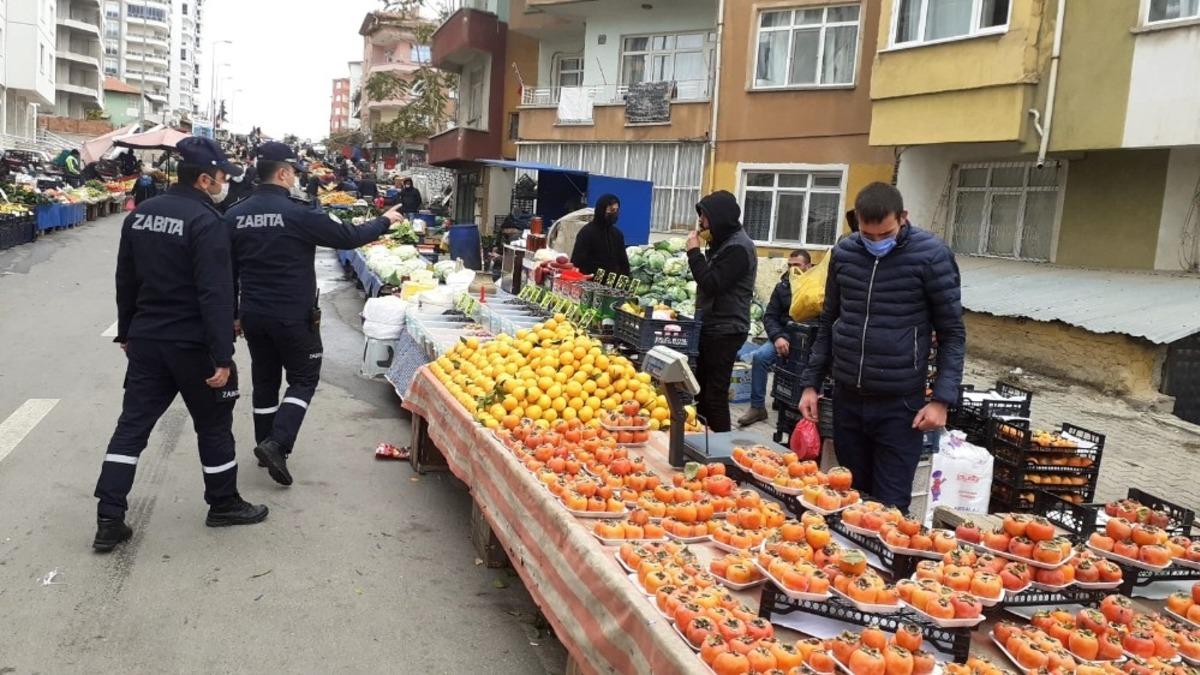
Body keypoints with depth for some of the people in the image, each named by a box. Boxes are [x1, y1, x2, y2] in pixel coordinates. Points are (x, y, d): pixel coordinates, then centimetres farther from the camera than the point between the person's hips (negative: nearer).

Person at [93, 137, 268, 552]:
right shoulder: (206, 223, -17)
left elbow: (125, 280, 14)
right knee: (214, 424, 10)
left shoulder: (141, 214, 7)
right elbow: (216, 295, -22)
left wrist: (127, 332, 24)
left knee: (132, 424, 9)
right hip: (192, 344, -7)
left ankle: (109, 519, 8)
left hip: (146, 339, 7)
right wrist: (222, 356, -20)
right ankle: (223, 503, 24)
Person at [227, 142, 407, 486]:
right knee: (303, 379, 9)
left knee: (264, 380, 18)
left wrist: (234, 313, 19)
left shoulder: (235, 215, 2)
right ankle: (276, 444, -6)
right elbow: (349, 237, -7)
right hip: (293, 316, -5)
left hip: (253, 314, 6)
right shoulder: (299, 212, -16)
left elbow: (228, 268, 8)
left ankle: (266, 446, 28)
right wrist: (385, 221, 9)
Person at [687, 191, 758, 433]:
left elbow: (712, 284, -22)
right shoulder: (723, 242, 15)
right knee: (702, 389, 15)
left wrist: (694, 251, -16)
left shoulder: (738, 248, -16)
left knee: (715, 393, -6)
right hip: (712, 327, 10)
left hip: (725, 331, -10)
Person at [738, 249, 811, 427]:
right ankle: (757, 407, -9)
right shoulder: (782, 287, 11)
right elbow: (770, 316, 7)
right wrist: (778, 337, -11)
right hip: (785, 337, 4)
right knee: (759, 356, -19)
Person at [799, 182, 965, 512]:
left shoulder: (932, 255, -9)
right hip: (846, 399, 4)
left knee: (889, 507, 1)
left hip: (899, 404, -4)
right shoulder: (843, 252, 2)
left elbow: (952, 333, -5)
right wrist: (811, 382, 9)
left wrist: (942, 398, -13)